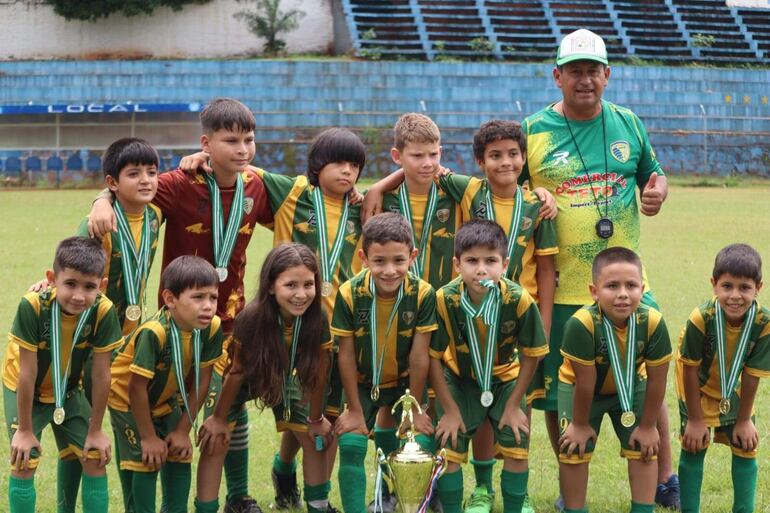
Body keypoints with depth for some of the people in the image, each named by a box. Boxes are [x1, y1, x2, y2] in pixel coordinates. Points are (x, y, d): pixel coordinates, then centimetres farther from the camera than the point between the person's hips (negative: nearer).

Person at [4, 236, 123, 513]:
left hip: (68, 391, 3)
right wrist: (25, 430, -18)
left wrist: (95, 430, -9)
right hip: (25, 392, -2)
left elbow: (101, 375, -17)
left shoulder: (103, 311, -28)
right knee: (24, 464, -10)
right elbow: (27, 374, -27)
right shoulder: (32, 306, -35)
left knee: (95, 459, -1)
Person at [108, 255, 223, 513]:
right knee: (145, 463, -10)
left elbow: (201, 380, -9)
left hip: (166, 401, 6)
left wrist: (183, 430, -6)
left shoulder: (212, 328, -20)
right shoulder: (154, 333, -37)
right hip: (128, 402, -6)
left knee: (180, 457, 4)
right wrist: (148, 437, -19)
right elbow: (137, 388, -28)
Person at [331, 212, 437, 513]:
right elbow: (346, 355, -15)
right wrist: (354, 410, -8)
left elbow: (419, 356, -16)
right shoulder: (350, 295, -24)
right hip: (361, 383, 0)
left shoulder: (422, 294, -23)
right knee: (351, 445, -13)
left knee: (421, 444, -11)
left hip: (405, 382, 0)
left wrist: (415, 410, -9)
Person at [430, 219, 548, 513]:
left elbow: (530, 355, -13)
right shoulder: (444, 300, -28)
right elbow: (434, 357, -15)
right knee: (449, 448, -4)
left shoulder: (519, 301, -29)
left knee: (517, 450, -5)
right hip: (459, 380, 0)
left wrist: (514, 405, -8)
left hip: (505, 379, 0)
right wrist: (450, 409, -10)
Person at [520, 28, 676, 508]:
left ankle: (665, 480, 25)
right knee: (557, 396, 5)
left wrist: (657, 189, -5)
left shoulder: (628, 124, 6)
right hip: (560, 289, -2)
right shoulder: (532, 132, -2)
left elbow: (651, 172, 18)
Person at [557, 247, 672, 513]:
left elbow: (656, 379, -18)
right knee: (574, 450, -3)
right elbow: (585, 382, -26)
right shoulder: (582, 324, -39)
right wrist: (580, 424, -13)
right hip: (580, 387, -2)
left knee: (643, 448, 2)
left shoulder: (652, 322, -32)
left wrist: (647, 426, -9)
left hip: (631, 386, 2)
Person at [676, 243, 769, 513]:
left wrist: (744, 420, -8)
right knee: (694, 447, -2)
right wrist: (695, 419, -14)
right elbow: (691, 370, -22)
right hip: (699, 389, -2)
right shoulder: (701, 319, -35)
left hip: (735, 393, 2)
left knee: (745, 448, 4)